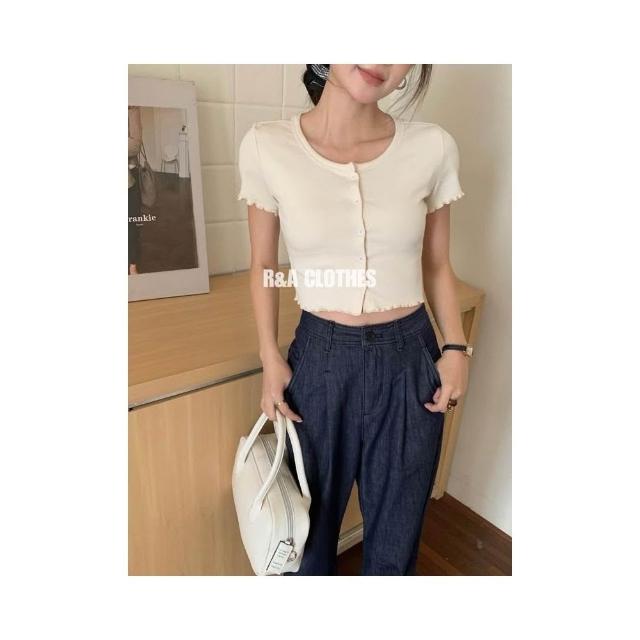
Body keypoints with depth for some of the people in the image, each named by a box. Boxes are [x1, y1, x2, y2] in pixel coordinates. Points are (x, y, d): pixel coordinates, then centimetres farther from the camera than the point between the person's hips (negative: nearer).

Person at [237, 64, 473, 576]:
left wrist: (456, 348, -6)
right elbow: (263, 266, 3)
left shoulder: (434, 148, -7)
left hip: (410, 359, 1)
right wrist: (270, 359, -4)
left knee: (396, 531, 21)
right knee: (310, 523, 23)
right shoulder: (267, 147, -8)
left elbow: (437, 266, 5)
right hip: (320, 358, 0)